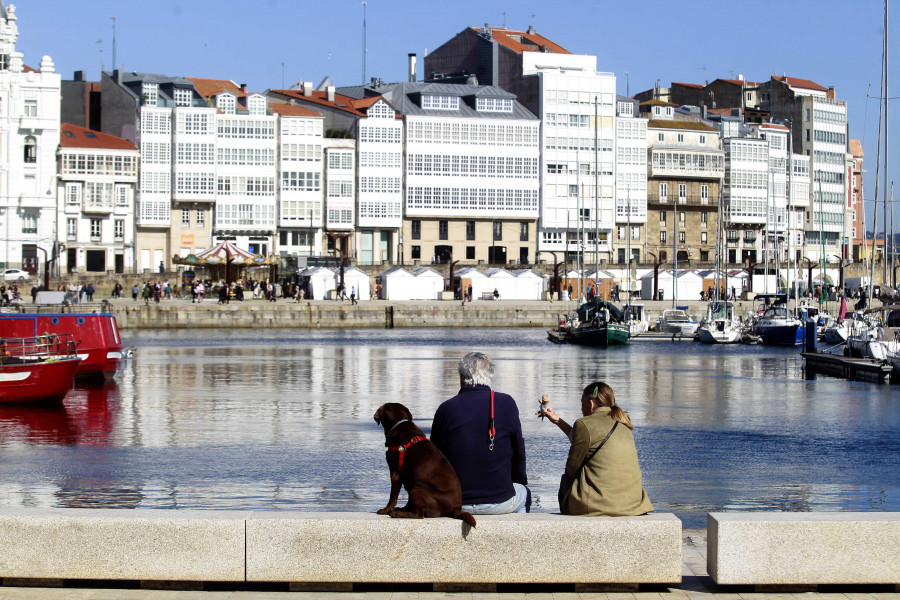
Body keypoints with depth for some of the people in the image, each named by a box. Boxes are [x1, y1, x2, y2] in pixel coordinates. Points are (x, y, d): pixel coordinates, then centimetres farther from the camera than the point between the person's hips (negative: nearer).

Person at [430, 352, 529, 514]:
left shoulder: (445, 409, -4)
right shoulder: (506, 403, -6)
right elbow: (519, 452, 3)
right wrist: (520, 480, 23)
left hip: (454, 505, 1)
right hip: (500, 503, -1)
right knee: (524, 493, 33)